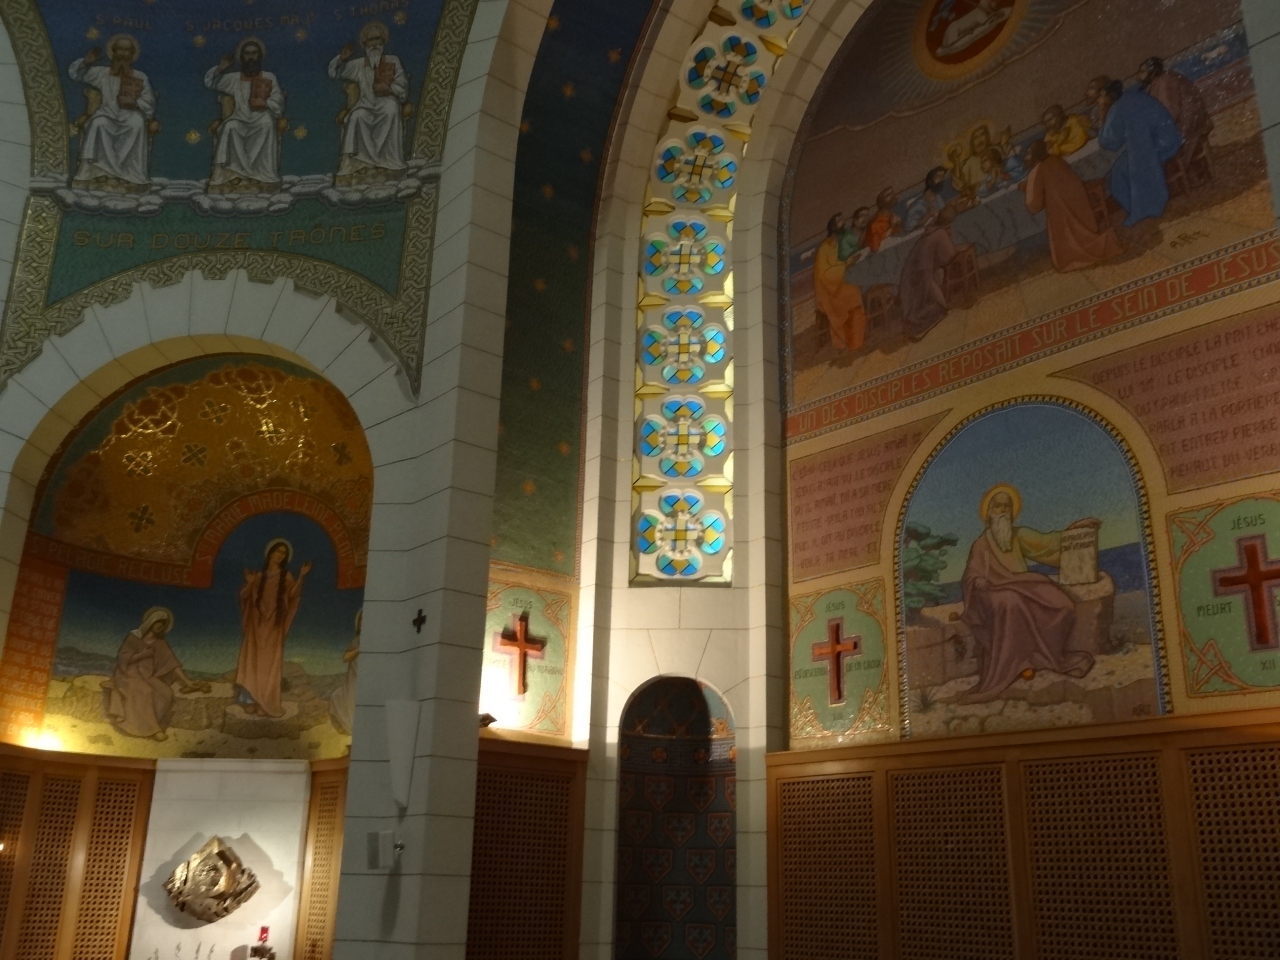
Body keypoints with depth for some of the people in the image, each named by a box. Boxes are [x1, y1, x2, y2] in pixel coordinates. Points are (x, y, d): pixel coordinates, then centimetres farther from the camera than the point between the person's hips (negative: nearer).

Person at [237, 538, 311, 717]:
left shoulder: (286, 577, 2)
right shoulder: (259, 575, 8)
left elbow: (293, 594, -15)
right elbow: (243, 596, 5)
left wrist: (301, 576, -24)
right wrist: (249, 583, -13)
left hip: (274, 625, -2)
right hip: (256, 623, 2)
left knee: (269, 664, -2)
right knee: (252, 661, 0)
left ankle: (265, 702, 2)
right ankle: (252, 700, 5)